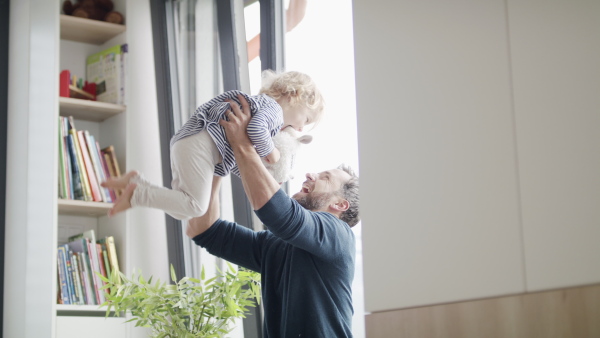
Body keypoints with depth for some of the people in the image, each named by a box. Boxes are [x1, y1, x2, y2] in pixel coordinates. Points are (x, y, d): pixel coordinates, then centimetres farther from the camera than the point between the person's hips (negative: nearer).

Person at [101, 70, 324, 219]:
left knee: (181, 211, 10)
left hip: (185, 143, 10)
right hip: (199, 144, -10)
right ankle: (136, 192, -16)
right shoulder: (273, 107, 0)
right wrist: (269, 151, -9)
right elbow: (255, 126, -25)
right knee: (196, 206, -17)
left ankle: (136, 181, 5)